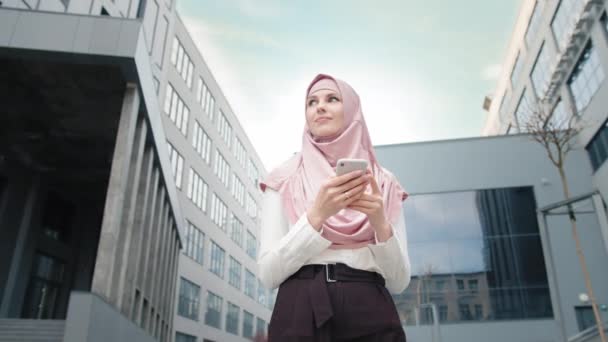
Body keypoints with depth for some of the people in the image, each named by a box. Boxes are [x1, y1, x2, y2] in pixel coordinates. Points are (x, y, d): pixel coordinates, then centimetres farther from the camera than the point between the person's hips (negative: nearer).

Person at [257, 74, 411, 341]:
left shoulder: (383, 183, 8)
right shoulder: (284, 179, 5)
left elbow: (399, 282, 5)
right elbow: (268, 273, -3)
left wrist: (380, 224, -12)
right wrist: (316, 215, -14)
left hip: (372, 316, 2)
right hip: (300, 314, -1)